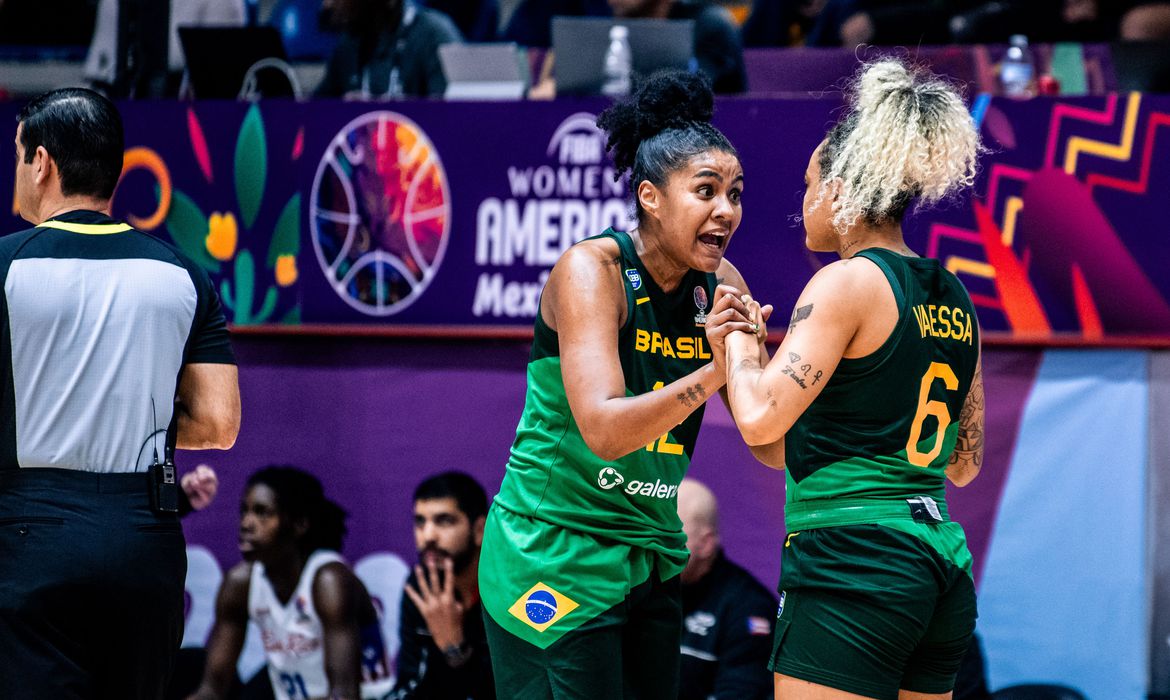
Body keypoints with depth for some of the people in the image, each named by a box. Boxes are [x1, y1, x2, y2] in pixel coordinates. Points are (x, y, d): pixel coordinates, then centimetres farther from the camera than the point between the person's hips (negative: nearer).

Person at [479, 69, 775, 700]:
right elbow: (605, 429, -27)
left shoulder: (720, 285, 3)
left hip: (650, 564, 7)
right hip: (554, 554, -7)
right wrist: (715, 371, -33)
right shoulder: (590, 269, -15)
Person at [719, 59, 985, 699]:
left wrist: (737, 339, 0)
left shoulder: (848, 282, -9)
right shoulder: (952, 297, 14)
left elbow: (760, 419, -19)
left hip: (850, 563, -8)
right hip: (942, 565, 9)